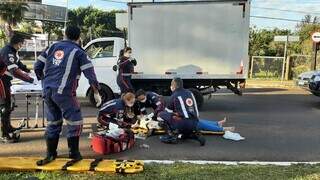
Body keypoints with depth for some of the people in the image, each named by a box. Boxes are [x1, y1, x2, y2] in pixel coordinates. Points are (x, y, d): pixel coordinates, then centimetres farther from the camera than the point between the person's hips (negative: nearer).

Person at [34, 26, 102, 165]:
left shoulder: (53, 47, 15)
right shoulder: (78, 52, 1)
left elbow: (37, 66, 14)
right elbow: (90, 74, -3)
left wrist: (44, 80, 28)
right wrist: (96, 93, 4)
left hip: (47, 91, 6)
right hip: (63, 92, -6)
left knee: (53, 122, 18)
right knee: (75, 122, 8)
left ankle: (50, 154, 24)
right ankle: (74, 154, 13)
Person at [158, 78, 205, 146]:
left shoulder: (174, 95, -2)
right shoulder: (190, 93, 16)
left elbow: (168, 112, 6)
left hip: (184, 123, -7)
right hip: (194, 124, 7)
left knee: (161, 114, 2)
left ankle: (172, 135, -5)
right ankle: (196, 136, 9)